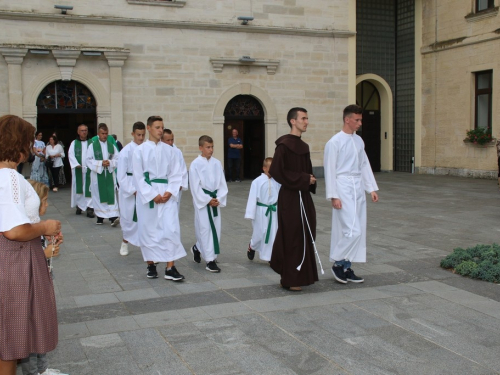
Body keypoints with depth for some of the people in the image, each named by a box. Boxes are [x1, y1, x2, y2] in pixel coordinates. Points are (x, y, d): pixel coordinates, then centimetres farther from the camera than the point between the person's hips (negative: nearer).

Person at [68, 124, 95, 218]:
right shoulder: (74, 143, 8)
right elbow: (71, 154, -2)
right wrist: (76, 164, -18)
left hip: (89, 169, -1)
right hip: (78, 170, 1)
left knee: (89, 189, -7)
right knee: (78, 188, 7)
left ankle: (89, 208, -10)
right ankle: (79, 206, 20)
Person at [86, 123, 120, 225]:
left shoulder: (111, 145, 6)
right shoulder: (92, 146, -1)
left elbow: (117, 159, 6)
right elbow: (89, 160, -3)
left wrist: (110, 162, -13)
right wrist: (100, 163, -14)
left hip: (110, 174, 1)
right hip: (97, 174, -1)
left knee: (111, 195, -7)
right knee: (98, 195, 5)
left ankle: (113, 216, -13)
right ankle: (100, 217, 17)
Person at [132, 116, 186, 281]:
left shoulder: (169, 150, 5)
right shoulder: (140, 150, -2)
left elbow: (175, 174, 5)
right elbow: (138, 176, -4)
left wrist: (169, 192, -9)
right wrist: (153, 195, -11)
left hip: (166, 194, 2)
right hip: (147, 194, -1)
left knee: (171, 228, -7)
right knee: (148, 230, 6)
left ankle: (170, 268, -3)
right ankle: (151, 265, 23)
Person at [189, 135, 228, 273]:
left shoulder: (217, 163, 4)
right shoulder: (195, 164, -8)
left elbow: (222, 183, 6)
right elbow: (195, 186, -9)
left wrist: (218, 199, -7)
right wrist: (208, 200, -12)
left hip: (215, 200, 5)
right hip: (202, 200, -5)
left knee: (216, 227, 8)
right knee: (205, 228, -6)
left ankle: (198, 248, 32)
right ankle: (210, 260, 0)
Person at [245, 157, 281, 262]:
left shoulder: (277, 181, 0)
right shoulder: (257, 181, -12)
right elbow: (252, 198, -12)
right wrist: (251, 214, -12)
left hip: (273, 211, 4)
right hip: (261, 211, -4)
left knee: (273, 234, 5)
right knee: (259, 233, 7)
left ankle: (270, 257, 17)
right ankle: (252, 246, 39)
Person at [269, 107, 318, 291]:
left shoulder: (303, 146, 13)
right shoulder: (284, 145, -12)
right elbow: (276, 171, -18)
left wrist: (310, 180, 1)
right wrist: (303, 179, -16)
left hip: (304, 197, 8)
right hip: (290, 198, -8)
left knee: (305, 237, 12)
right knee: (292, 237, -2)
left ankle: (299, 275, 24)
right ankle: (289, 280, 8)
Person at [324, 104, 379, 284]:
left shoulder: (358, 140, 12)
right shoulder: (334, 142, -9)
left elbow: (365, 165, 17)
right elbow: (330, 170, -10)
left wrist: (372, 188, 12)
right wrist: (333, 196, -14)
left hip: (358, 189, 8)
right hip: (343, 190, -8)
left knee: (358, 231, 9)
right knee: (352, 230, -13)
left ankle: (346, 268, 19)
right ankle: (338, 263, 5)